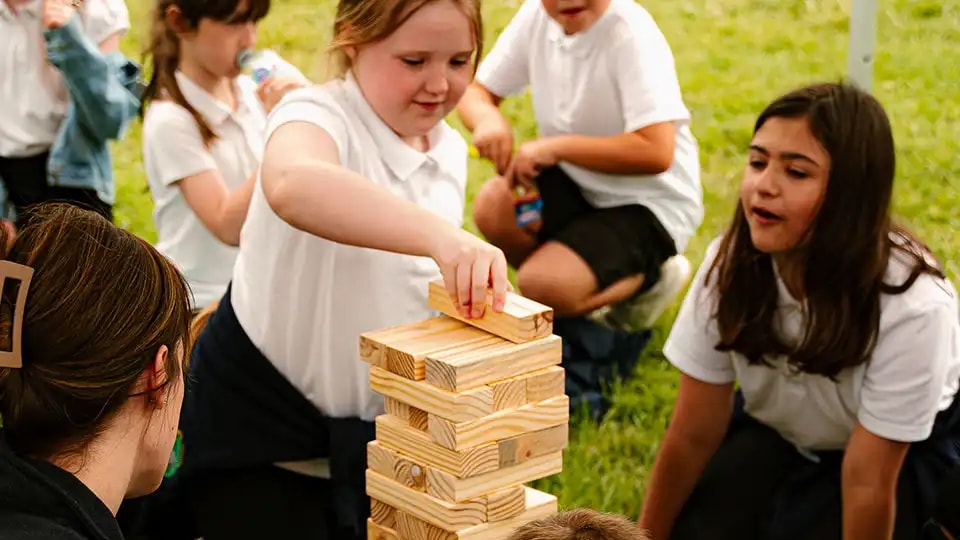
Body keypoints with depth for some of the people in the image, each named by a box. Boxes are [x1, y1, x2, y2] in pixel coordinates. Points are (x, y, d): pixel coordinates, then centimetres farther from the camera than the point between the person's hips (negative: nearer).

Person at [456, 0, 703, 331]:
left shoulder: (631, 34, -23)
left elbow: (656, 152, -31)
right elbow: (476, 92, 3)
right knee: (492, 206, -22)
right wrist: (488, 118, -22)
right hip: (577, 183, 6)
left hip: (649, 203, -6)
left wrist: (555, 147, -28)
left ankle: (648, 279, 4)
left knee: (543, 286, -25)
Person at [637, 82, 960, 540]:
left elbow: (868, 483, -29)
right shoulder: (730, 263, -26)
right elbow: (693, 435, -15)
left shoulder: (910, 306, -37)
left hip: (906, 450, -3)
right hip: (777, 430, 3)